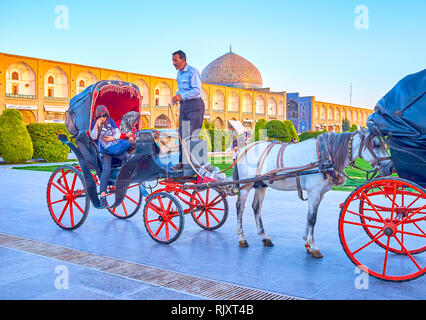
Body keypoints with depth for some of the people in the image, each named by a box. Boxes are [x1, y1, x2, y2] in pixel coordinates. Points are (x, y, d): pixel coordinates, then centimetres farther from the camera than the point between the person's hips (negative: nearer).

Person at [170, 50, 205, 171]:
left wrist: (182, 96, -22)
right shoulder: (179, 73, 16)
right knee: (182, 134, 7)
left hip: (194, 104, -9)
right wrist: (176, 96, 6)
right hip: (184, 106, 9)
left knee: (193, 134, -9)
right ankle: (182, 162, 11)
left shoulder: (192, 71, -11)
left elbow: (197, 90, -19)